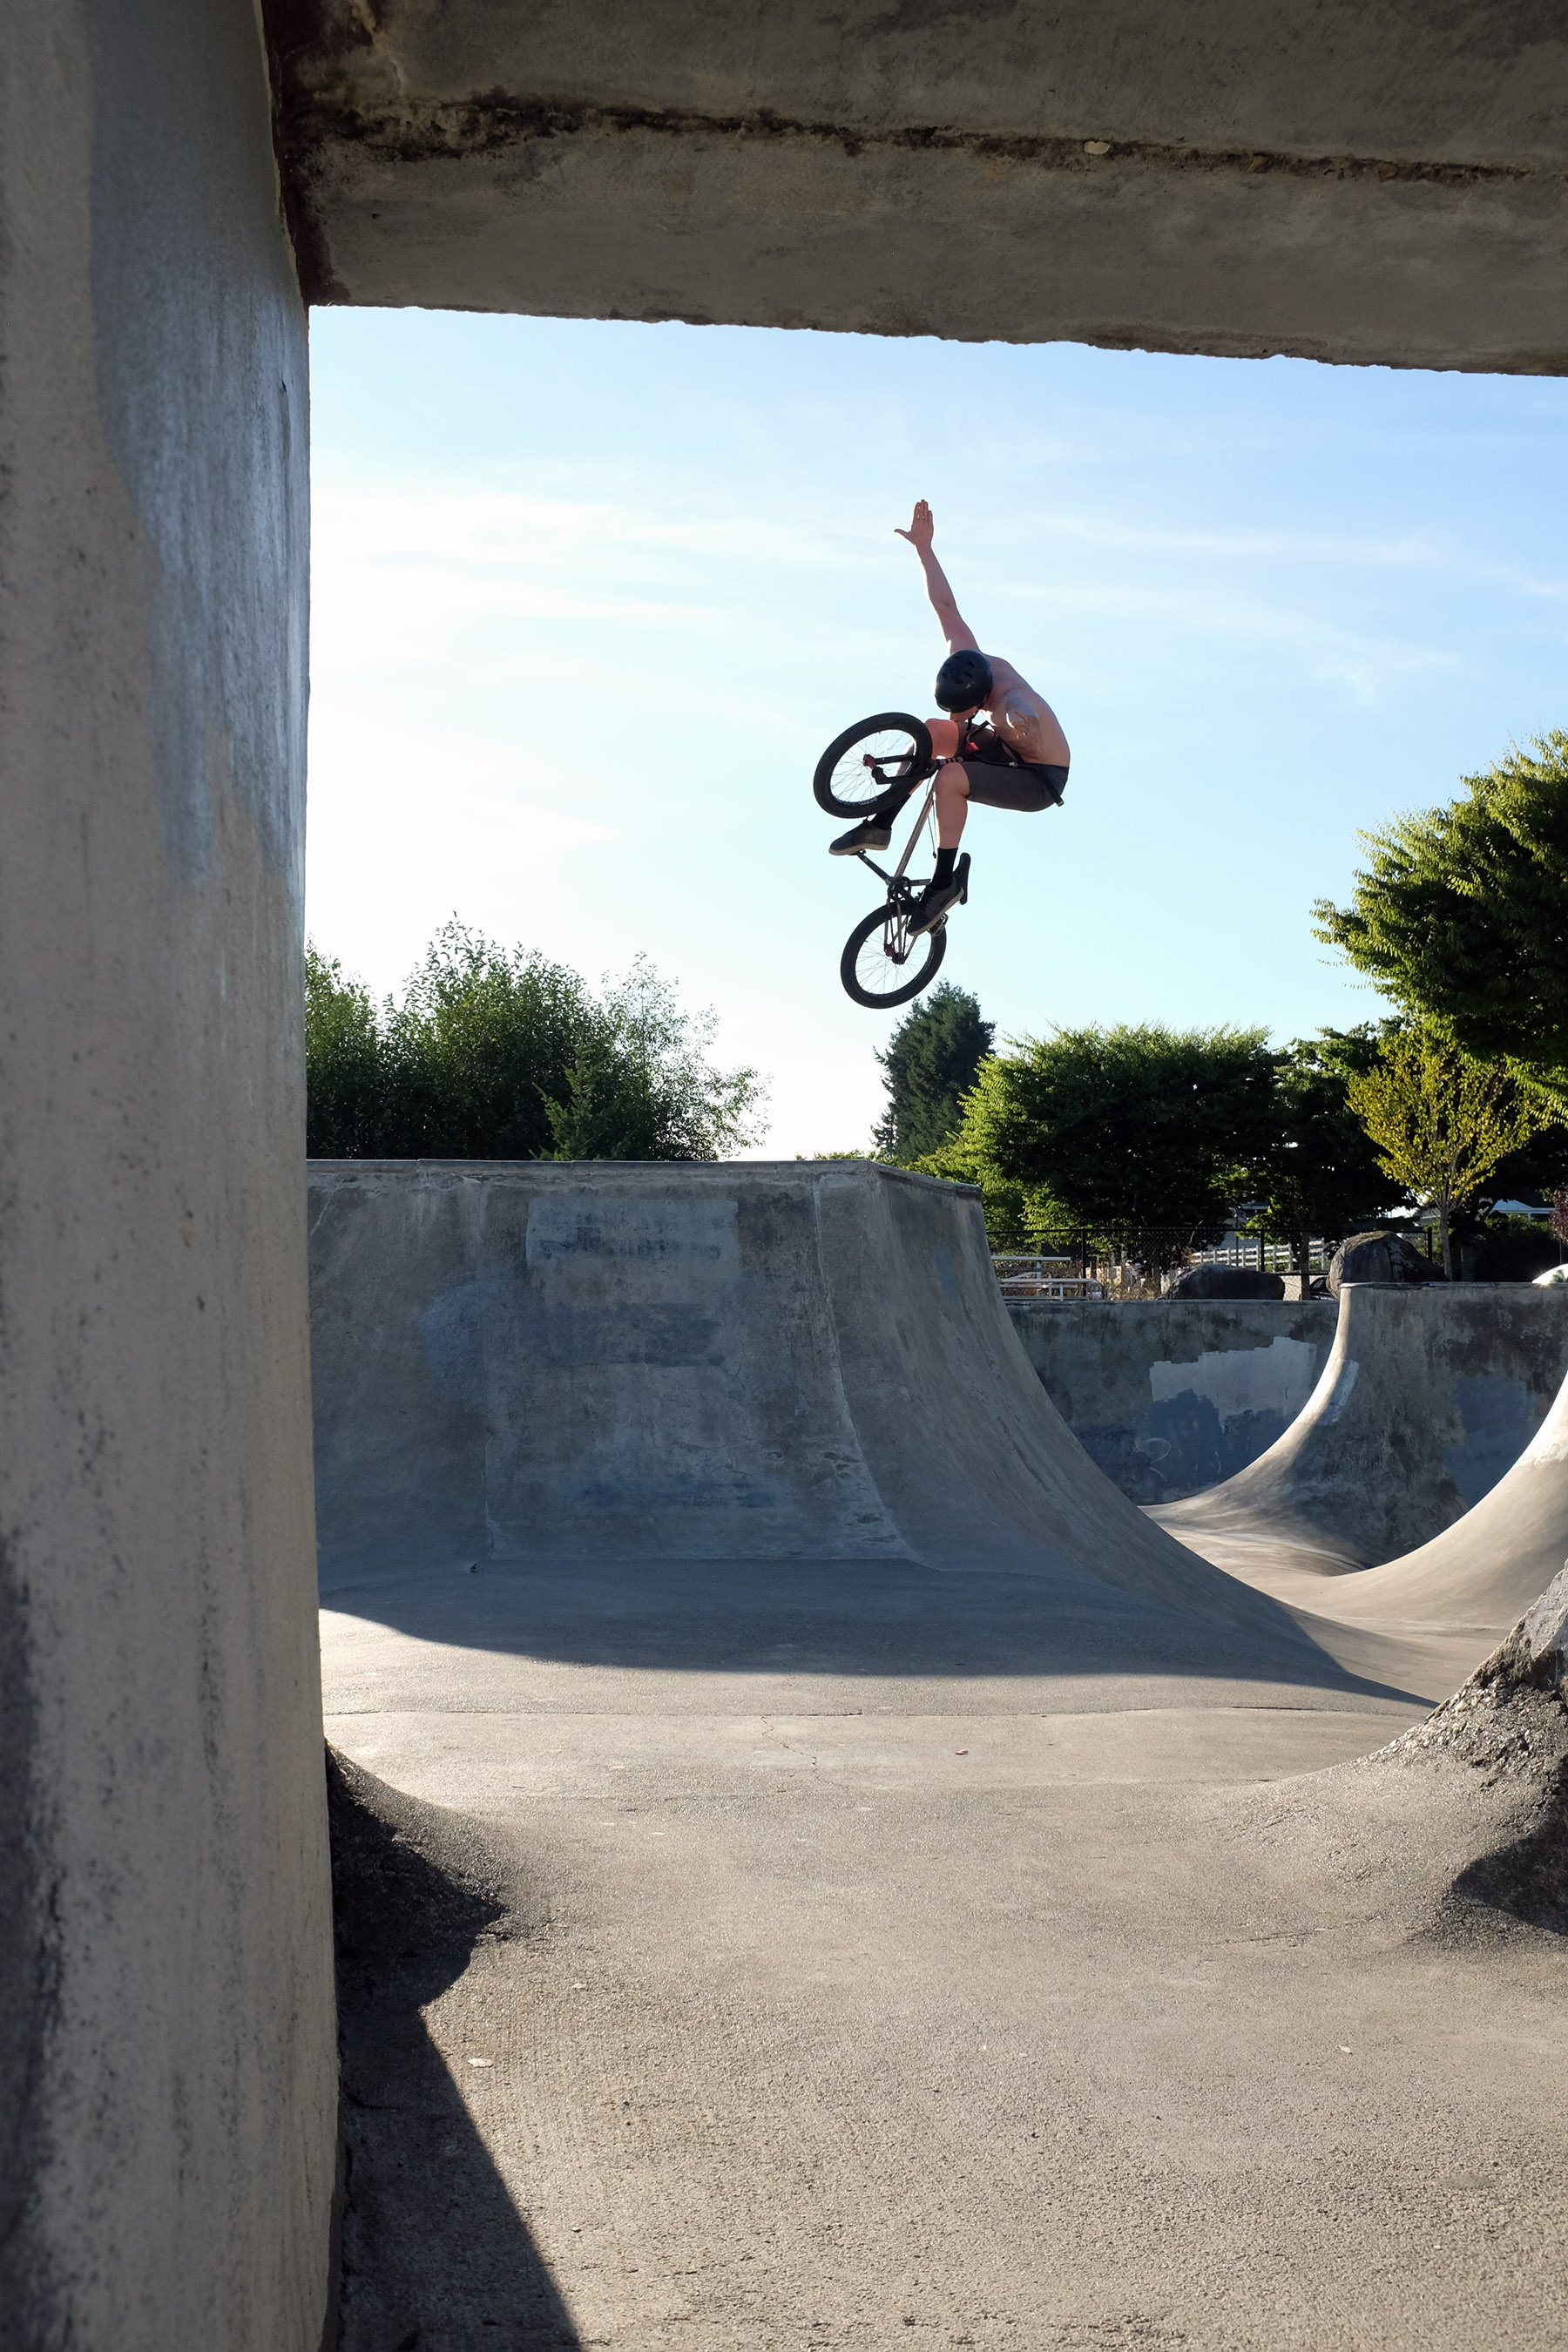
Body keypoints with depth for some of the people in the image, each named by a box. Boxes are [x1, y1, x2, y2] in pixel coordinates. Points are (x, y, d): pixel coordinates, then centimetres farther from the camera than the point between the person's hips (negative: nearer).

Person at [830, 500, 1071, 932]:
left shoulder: (1011, 702, -37)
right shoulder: (964, 659, -18)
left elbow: (1024, 715, -62)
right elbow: (945, 604, -10)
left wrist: (1022, 723, -80)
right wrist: (924, 547, -7)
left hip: (1042, 781, -8)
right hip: (1003, 746, 8)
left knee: (950, 779, -29)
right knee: (930, 733, -9)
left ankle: (945, 882, -17)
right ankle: (880, 826, -2)